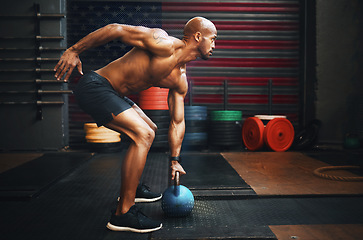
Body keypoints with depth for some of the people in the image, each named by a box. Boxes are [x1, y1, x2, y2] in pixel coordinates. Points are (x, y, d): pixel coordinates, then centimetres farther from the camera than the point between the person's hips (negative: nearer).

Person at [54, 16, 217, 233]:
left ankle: (132, 188, 38)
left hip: (114, 94, 10)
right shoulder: (165, 44, -19)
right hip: (94, 86, -10)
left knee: (150, 130, 22)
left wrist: (175, 160, 11)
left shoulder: (180, 81, 8)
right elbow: (116, 29, -19)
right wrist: (74, 51, -18)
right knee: (143, 135, -22)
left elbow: (177, 122, 13)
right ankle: (123, 214, -15)